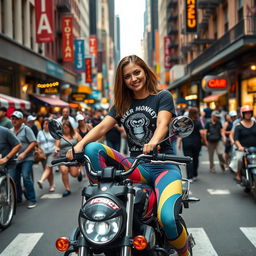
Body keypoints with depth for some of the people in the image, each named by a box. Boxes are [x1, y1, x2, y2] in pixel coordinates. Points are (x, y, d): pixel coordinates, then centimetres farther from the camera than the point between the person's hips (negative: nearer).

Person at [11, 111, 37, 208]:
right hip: (14, 159, 5)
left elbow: (33, 142, -11)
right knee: (15, 179, 7)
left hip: (27, 159, -5)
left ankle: (32, 200, -6)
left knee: (26, 177, -15)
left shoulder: (26, 129, -5)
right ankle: (18, 199, 26)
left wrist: (24, 153, -17)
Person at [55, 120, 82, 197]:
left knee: (74, 174, -9)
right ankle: (67, 189, -8)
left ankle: (79, 172, 32)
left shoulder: (75, 134, 5)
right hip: (63, 157, 1)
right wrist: (56, 148, -16)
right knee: (64, 170, -24)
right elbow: (57, 146, 7)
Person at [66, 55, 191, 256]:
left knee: (168, 218, -31)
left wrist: (154, 142, -39)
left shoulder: (163, 97, 3)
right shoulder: (122, 104, 15)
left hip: (163, 166, -4)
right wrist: (80, 144, -19)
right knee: (93, 149, -19)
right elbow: (102, 127, 0)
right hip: (135, 167, 4)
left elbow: (162, 123, -16)